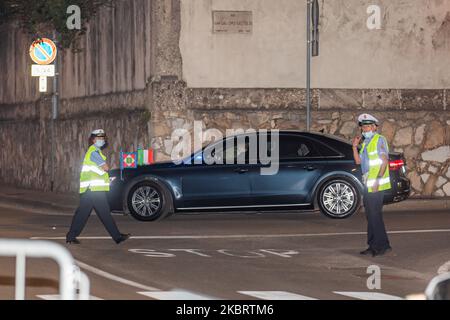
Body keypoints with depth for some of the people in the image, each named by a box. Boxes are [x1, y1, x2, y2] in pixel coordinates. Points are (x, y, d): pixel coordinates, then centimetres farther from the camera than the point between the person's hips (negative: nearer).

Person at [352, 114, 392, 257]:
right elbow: (358, 161, 16)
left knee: (375, 215, -11)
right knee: (370, 215, 11)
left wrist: (377, 179, -23)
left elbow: (385, 161, -15)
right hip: (368, 185, 9)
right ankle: (373, 246, 15)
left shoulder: (379, 140, -7)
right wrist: (355, 146, 5)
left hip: (376, 186, -9)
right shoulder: (366, 143, 19)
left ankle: (383, 245, -10)